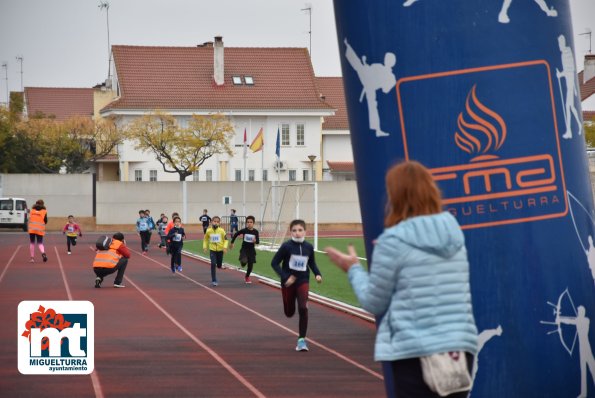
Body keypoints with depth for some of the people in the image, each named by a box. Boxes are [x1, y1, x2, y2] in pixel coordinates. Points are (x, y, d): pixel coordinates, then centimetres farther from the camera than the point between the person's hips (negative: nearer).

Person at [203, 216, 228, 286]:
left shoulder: (221, 231, -10)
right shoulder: (208, 231, -7)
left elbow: (225, 240, -2)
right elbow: (205, 239, 9)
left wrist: (225, 247, -16)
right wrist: (204, 247, 0)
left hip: (220, 250, 1)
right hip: (212, 250, -1)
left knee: (219, 265, 8)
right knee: (213, 264, -14)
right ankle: (214, 281, -6)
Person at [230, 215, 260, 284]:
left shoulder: (255, 231, -9)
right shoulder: (244, 230, -11)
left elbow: (258, 241, -4)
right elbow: (236, 234, 3)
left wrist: (255, 241, -28)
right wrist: (232, 243, 9)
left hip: (251, 250, 2)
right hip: (244, 249, -2)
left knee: (250, 265, 8)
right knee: (244, 262, -26)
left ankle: (247, 277, 34)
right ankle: (242, 261, 12)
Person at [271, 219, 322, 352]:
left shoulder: (308, 247, -6)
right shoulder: (286, 246, -15)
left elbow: (312, 263, 12)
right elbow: (274, 263, -11)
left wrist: (317, 274, -4)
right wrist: (285, 277, -19)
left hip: (303, 281, 1)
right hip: (288, 282, -1)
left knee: (303, 308, -17)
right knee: (289, 313, 12)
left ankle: (302, 339, -7)